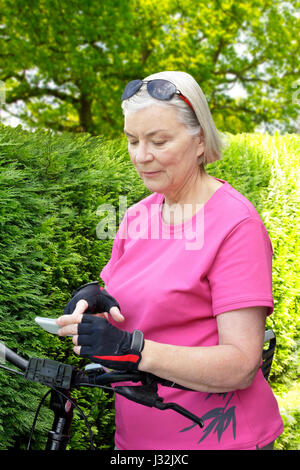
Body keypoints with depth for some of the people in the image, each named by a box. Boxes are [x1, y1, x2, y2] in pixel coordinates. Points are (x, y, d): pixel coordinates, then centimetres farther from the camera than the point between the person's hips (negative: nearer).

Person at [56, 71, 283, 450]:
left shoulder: (235, 223, -16)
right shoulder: (137, 215, 3)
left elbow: (241, 366, -21)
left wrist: (133, 349, -31)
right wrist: (92, 299, -12)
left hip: (216, 437, -5)